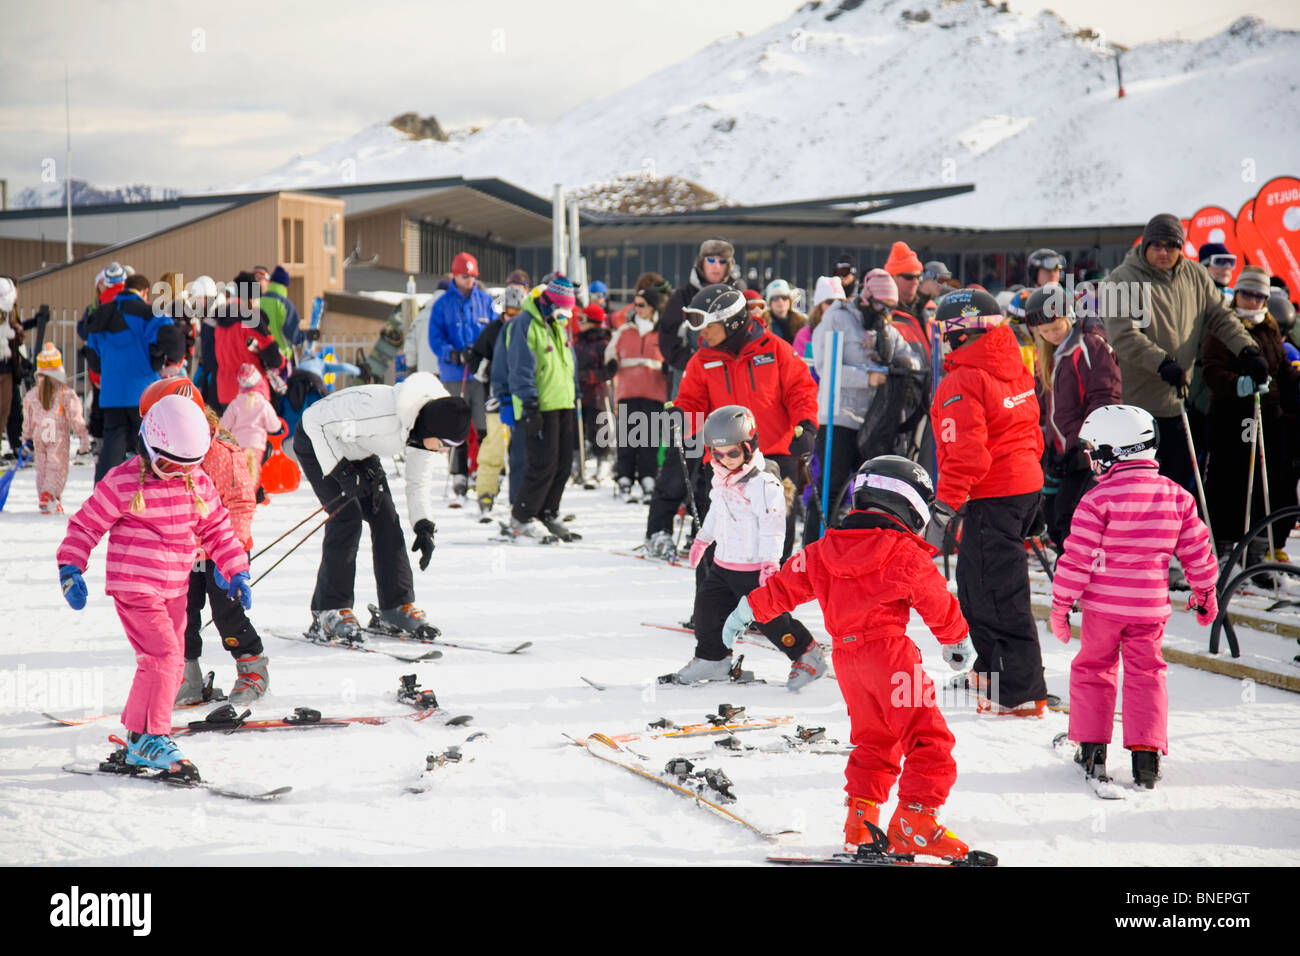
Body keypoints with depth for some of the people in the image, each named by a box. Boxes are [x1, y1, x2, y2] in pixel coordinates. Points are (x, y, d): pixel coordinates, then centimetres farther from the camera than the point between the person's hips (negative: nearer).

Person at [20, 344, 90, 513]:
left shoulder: (31, 395, 3)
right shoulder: (66, 395, -10)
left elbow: (27, 421, 10)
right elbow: (75, 419, -8)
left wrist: (27, 439, 21)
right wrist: (83, 438, -1)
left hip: (38, 439, 4)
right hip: (59, 440, -4)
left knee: (41, 469, 13)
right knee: (57, 468, -1)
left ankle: (44, 499, 13)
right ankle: (49, 495, -18)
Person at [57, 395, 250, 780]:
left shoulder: (198, 484, 5)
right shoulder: (123, 483, -12)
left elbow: (218, 530, 15)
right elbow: (85, 526, -5)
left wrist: (236, 572, 9)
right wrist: (70, 569, -11)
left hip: (175, 589, 7)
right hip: (134, 586, -7)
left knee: (172, 662, 10)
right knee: (163, 654, -19)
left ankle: (136, 735, 23)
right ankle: (149, 738, -11)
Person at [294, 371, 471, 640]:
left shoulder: (426, 430, -14)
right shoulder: (380, 410, -40)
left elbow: (419, 481, 1)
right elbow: (315, 419, -32)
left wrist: (424, 526, -10)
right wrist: (342, 472, -31)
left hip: (359, 451, 7)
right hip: (318, 442, -7)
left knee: (385, 517, -3)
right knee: (347, 517, -18)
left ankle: (398, 604, 5)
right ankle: (328, 611, -11)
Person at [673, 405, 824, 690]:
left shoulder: (764, 484, -20)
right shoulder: (721, 479, 8)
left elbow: (773, 525, -22)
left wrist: (770, 562, -26)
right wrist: (703, 539, 33)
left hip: (754, 568, -8)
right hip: (722, 563, 8)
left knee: (770, 617, -3)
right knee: (707, 607, 10)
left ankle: (808, 656, 13)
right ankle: (712, 659, 27)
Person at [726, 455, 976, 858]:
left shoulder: (824, 551, 9)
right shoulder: (905, 554, -6)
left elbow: (784, 585, 18)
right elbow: (939, 605, 3)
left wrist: (748, 609, 32)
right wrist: (959, 642, 20)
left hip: (844, 655, 6)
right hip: (888, 650, -6)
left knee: (872, 739, 19)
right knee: (928, 737, -2)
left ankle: (860, 819, 15)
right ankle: (914, 823, -10)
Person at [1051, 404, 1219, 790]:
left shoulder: (1099, 499, -14)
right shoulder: (1176, 496, 1)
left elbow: (1077, 558, -13)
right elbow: (1197, 551, 8)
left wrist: (1060, 605, -5)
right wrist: (1205, 593, 22)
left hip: (1103, 603, -3)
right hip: (1151, 606, 3)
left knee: (1093, 669, 13)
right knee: (1145, 673, 12)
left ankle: (1092, 749, 15)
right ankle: (1146, 751, 4)